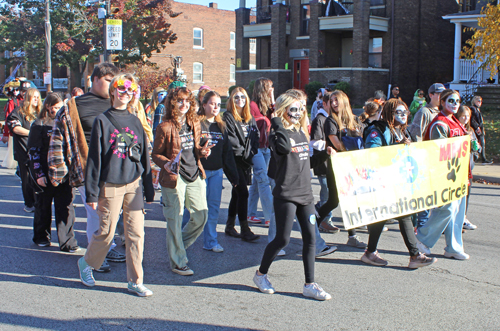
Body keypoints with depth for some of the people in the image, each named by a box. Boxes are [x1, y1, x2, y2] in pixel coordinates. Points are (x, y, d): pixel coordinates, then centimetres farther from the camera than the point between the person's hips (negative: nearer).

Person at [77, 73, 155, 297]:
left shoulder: (135, 121, 10)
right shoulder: (102, 121, -2)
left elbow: (144, 156, 12)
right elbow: (94, 158, -4)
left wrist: (149, 190, 11)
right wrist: (92, 192, -7)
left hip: (134, 184, 4)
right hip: (110, 185, -4)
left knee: (136, 233, 3)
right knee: (106, 232, 3)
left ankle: (135, 281, 13)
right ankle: (86, 263, 31)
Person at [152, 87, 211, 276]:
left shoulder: (194, 124, 9)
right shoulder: (165, 127, -9)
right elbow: (156, 154, -5)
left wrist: (201, 152, -2)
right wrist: (166, 164, -24)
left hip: (195, 175, 6)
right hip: (174, 177, -6)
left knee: (201, 216, 8)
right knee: (175, 220, 0)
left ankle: (177, 247, 31)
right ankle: (177, 262, 14)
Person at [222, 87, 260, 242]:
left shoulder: (250, 118, 16)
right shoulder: (228, 118, -5)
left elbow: (256, 136, 11)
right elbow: (231, 140, -13)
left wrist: (252, 152, -5)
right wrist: (243, 152, -11)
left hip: (247, 161, 7)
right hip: (235, 161, -7)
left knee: (237, 193, 13)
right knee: (243, 192, -12)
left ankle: (230, 226, 23)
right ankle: (245, 230, -9)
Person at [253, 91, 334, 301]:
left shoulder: (302, 133, 15)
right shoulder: (277, 134, -7)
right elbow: (285, 147, -32)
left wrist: (324, 155, 11)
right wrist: (277, 124, -20)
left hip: (305, 194, 7)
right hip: (286, 195, -7)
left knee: (310, 238, 3)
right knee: (282, 239, -1)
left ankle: (309, 285, 10)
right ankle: (261, 274, 21)